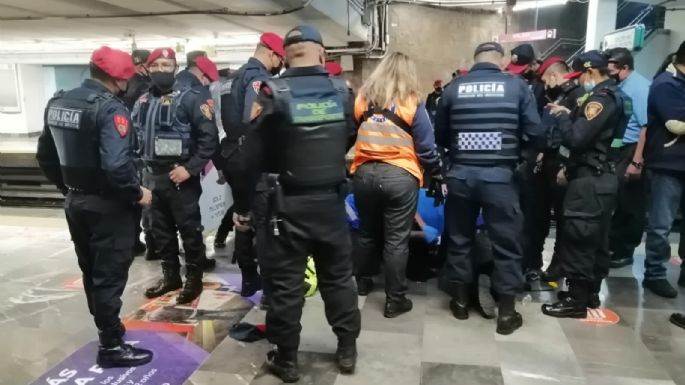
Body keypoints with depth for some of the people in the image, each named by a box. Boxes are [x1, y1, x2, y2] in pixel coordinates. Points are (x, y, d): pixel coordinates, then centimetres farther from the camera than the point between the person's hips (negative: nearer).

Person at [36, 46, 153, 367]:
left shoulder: (57, 102, 7)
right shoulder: (110, 108, -20)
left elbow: (45, 155, 13)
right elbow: (116, 166, -31)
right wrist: (137, 193, -16)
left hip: (75, 203, 8)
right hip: (107, 205, -8)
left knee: (91, 271, 20)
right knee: (110, 274, 3)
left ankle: (107, 326, 38)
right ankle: (111, 346, 14)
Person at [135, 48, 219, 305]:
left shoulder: (190, 97, -10)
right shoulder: (142, 102, 11)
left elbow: (209, 137, -16)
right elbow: (134, 136, 18)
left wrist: (190, 168, -19)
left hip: (180, 177, -7)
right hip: (152, 177, 7)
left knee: (189, 229, 4)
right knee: (160, 230, 16)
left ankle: (194, 279, 18)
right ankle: (170, 276, 31)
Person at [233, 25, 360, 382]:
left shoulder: (274, 92, -11)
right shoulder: (341, 90, -1)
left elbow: (253, 154, -10)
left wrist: (242, 204, -1)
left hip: (288, 203, -3)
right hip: (331, 200, 4)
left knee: (285, 282, 9)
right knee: (338, 276, 17)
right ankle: (347, 349, 30)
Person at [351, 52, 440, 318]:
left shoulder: (362, 98, 5)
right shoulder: (412, 103, -4)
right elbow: (426, 147, -4)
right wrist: (436, 170, 10)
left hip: (364, 173, 4)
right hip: (400, 176, -3)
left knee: (367, 233, 20)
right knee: (397, 240, 4)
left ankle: (363, 283, 38)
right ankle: (395, 300, 12)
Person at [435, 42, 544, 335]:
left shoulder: (454, 87, 3)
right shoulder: (517, 85, -1)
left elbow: (439, 135, 7)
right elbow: (536, 132, -4)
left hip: (460, 173, 2)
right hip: (499, 175, -2)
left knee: (459, 237, 16)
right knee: (506, 242, 10)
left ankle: (460, 300, 29)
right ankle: (506, 312, 18)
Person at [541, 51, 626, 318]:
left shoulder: (601, 98, -16)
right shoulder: (613, 95, 16)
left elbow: (577, 138, -23)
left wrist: (561, 116, -8)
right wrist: (570, 116, 8)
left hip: (589, 180, -11)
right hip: (603, 176, 11)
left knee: (577, 238, -5)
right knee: (596, 238, 15)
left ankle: (576, 300, 2)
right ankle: (591, 293, 25)